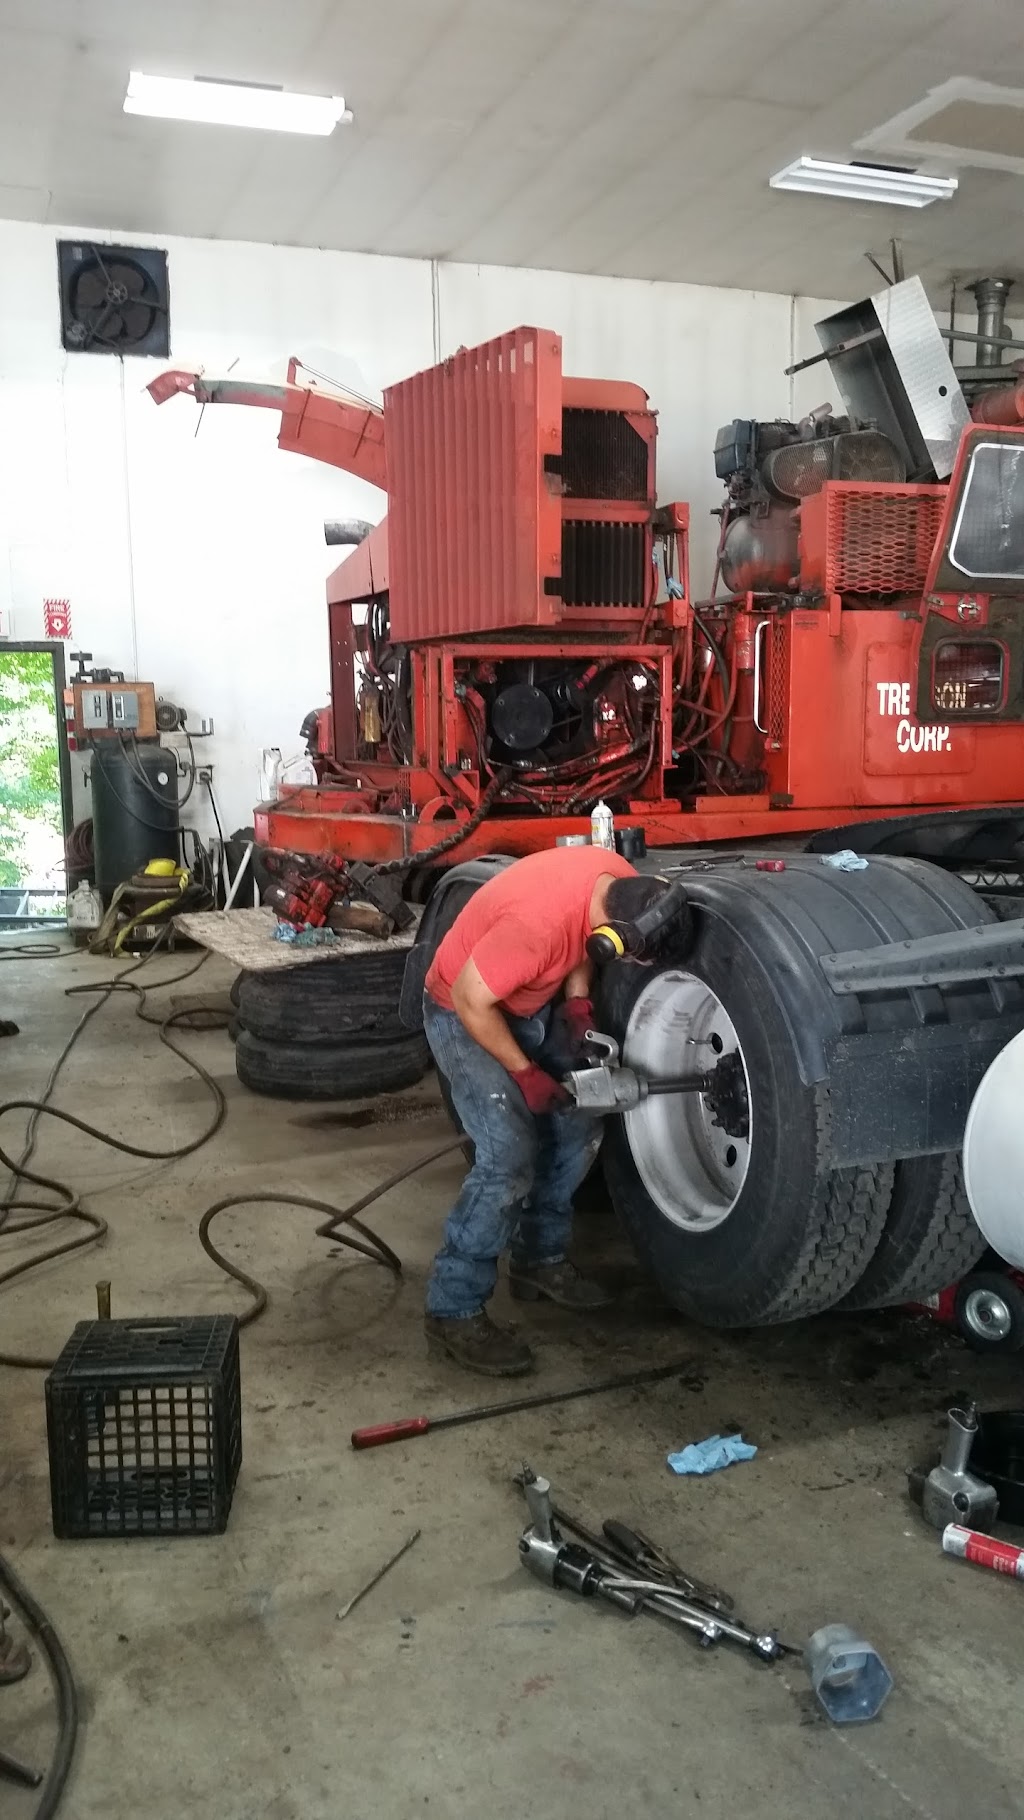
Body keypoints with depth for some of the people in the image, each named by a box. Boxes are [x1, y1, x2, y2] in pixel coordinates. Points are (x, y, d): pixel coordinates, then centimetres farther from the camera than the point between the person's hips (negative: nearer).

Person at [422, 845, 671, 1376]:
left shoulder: (624, 885, -16)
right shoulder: (538, 921, -39)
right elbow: (469, 1000, -28)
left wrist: (578, 1001, -9)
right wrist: (524, 1073, -19)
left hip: (535, 1003, 8)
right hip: (465, 1012, -8)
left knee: (579, 1127, 9)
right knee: (509, 1157, -16)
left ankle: (540, 1258, 27)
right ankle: (454, 1311, -5)